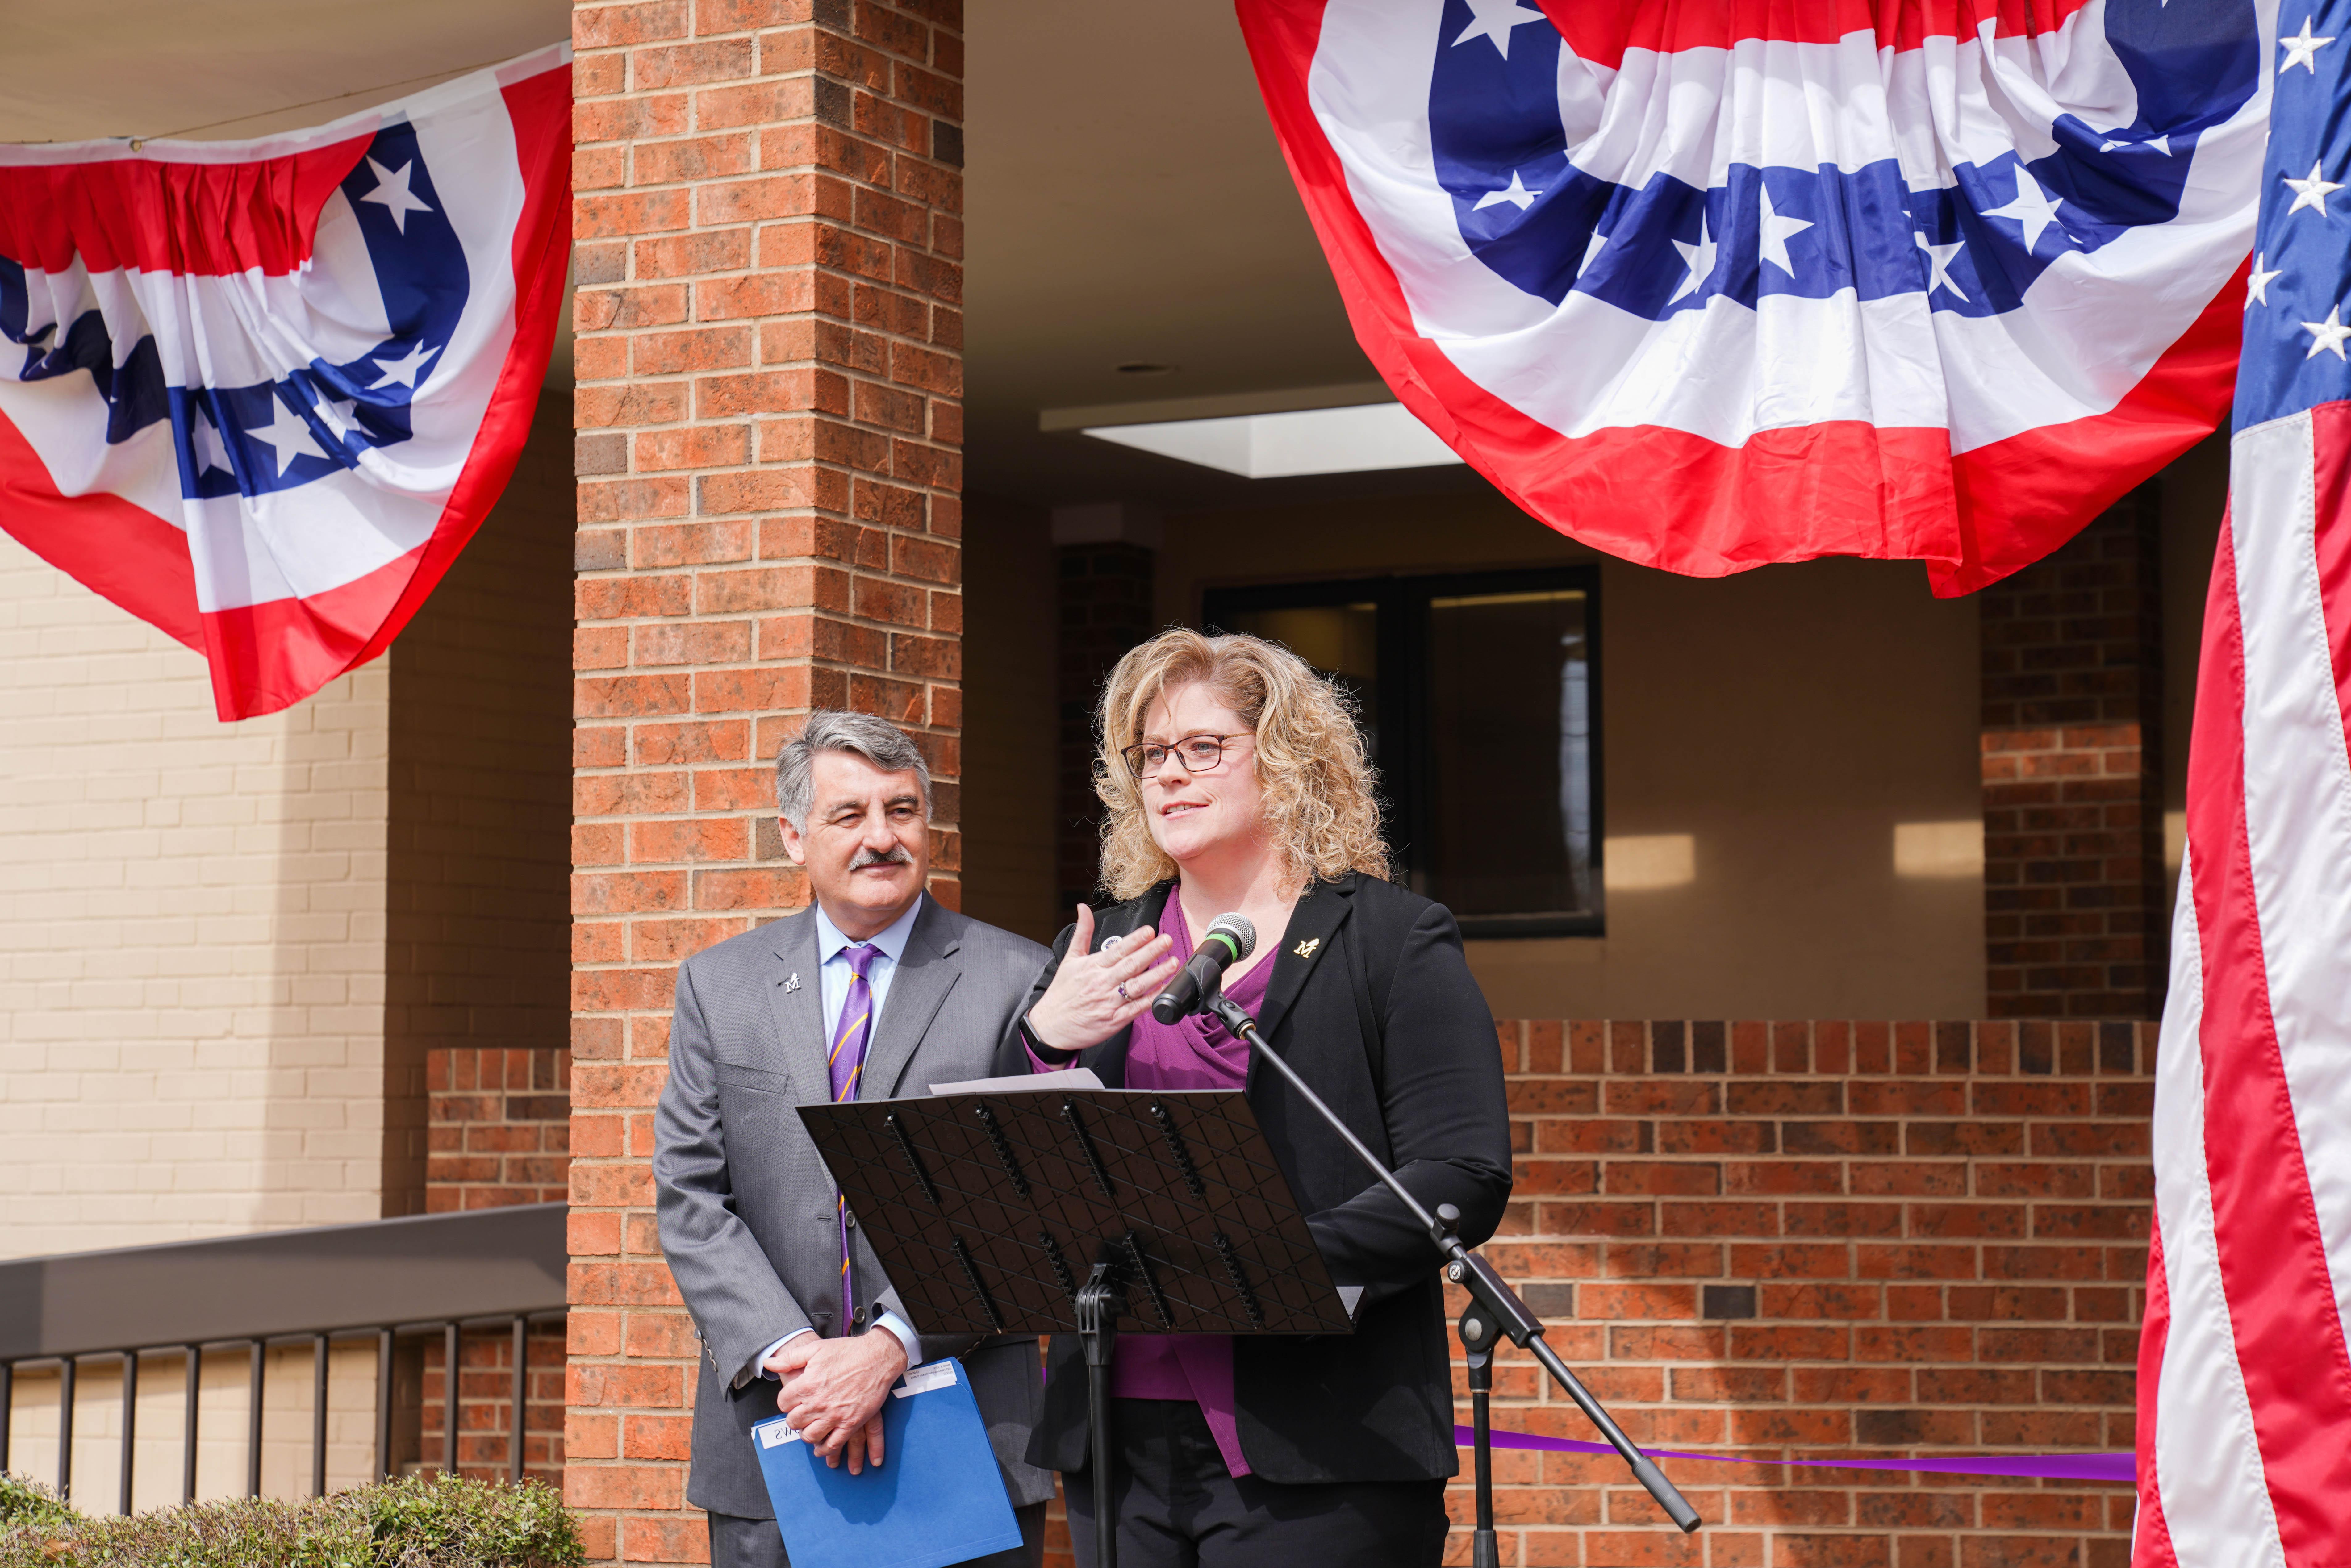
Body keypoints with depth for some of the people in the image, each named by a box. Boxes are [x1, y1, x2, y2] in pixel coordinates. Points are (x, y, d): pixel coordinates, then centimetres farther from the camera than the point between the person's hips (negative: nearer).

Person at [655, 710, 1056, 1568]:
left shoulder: (1017, 982, 0)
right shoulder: (717, 984, 9)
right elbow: (690, 1197, 3)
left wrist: (889, 1348, -17)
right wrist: (787, 1355, -11)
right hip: (769, 1433, 2)